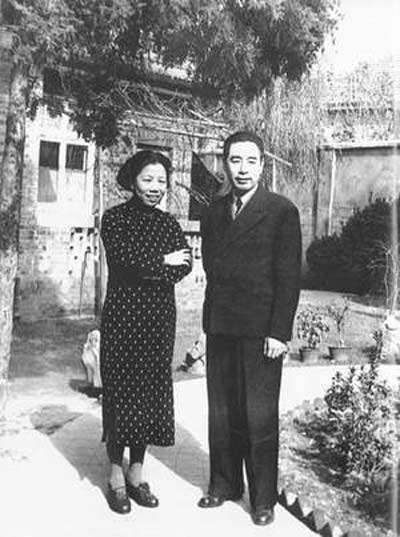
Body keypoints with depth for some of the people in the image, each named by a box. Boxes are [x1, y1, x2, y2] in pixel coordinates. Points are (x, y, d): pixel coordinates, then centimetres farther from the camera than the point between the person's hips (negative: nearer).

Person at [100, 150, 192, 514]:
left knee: (152, 392, 7)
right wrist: (164, 261, -7)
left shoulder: (169, 223, 11)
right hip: (123, 317, -4)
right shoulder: (115, 218, 0)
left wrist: (145, 268, -15)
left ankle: (137, 474, 20)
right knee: (120, 392, 1)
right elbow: (125, 259, -16)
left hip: (159, 319, 4)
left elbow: (185, 265, -2)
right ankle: (116, 478, 14)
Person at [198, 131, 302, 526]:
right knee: (221, 412, 12)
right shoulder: (213, 213, 12)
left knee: (260, 416, 3)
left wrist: (279, 332, -11)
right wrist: (211, 320, 7)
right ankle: (224, 484, 28)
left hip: (261, 331, -5)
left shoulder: (282, 211, -4)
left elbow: (289, 276, -7)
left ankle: (264, 497, 18)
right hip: (220, 329, 5)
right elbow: (210, 269, 14)